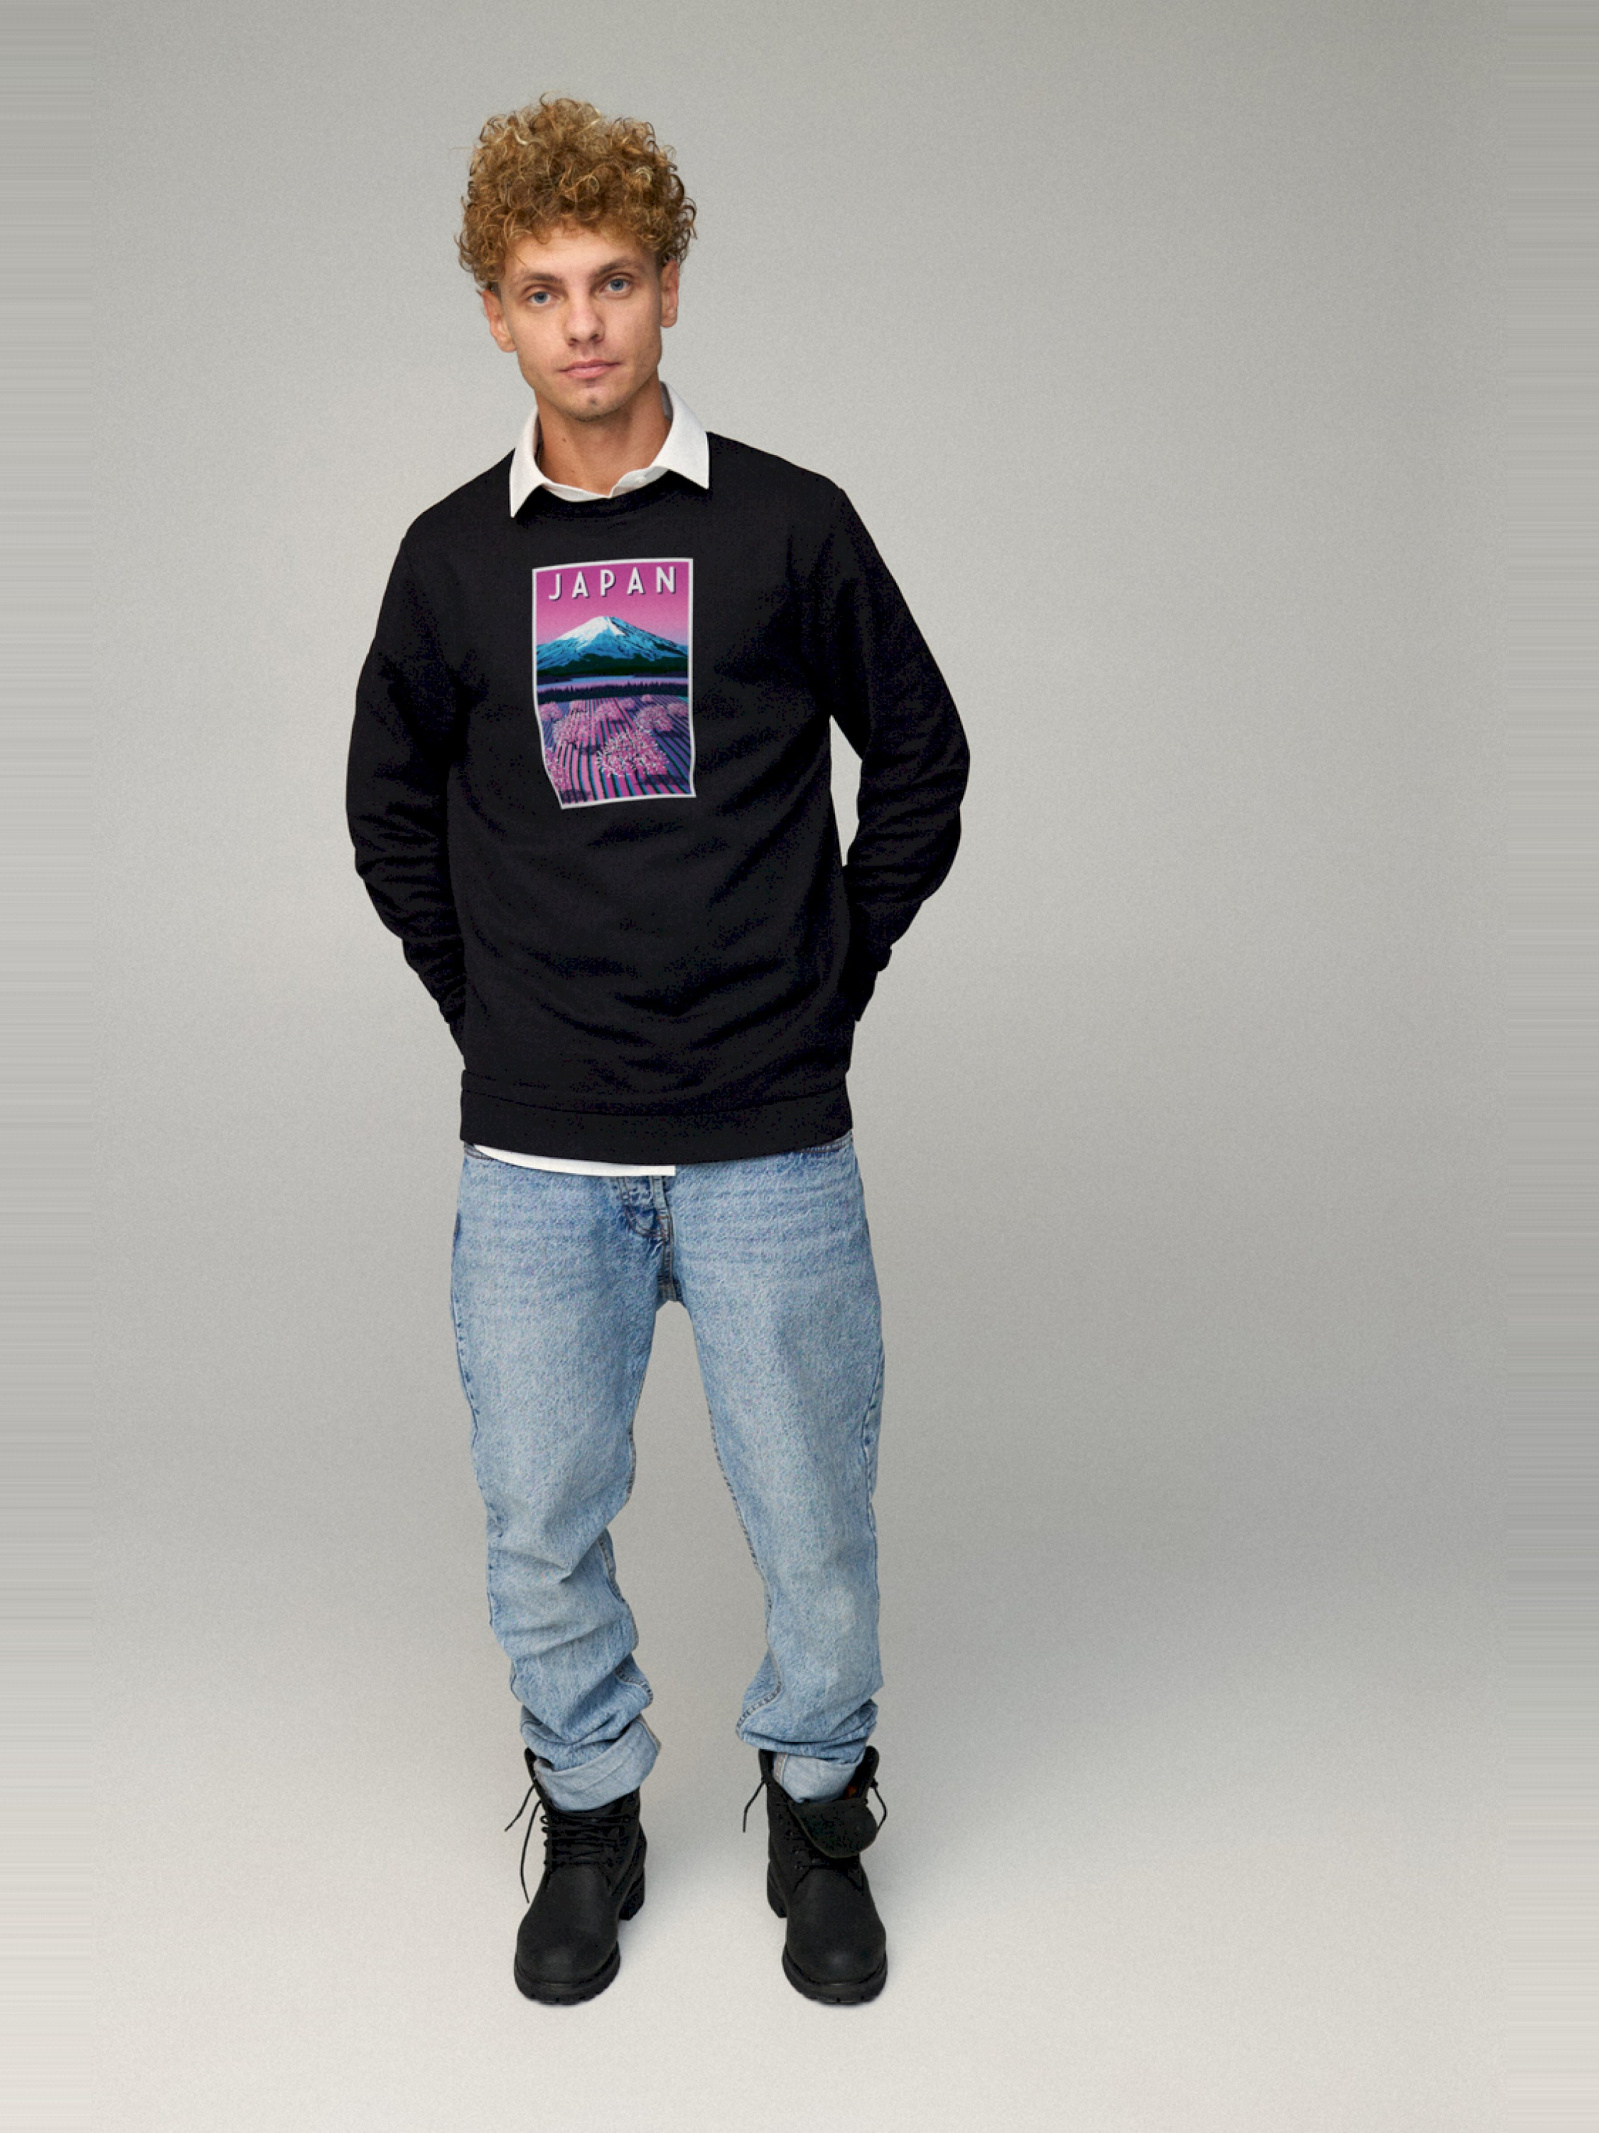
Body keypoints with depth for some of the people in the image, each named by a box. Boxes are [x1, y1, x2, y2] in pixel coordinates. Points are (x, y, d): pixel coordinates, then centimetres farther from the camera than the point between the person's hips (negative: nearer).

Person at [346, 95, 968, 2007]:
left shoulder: (791, 525, 1)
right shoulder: (454, 556, 6)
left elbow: (920, 759, 9)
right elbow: (391, 810, 16)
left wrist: (831, 977, 4)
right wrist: (488, 1007, 8)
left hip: (772, 1135, -1)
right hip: (535, 1151, 2)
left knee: (812, 1515, 8)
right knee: (541, 1525, 11)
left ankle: (816, 1811, 34)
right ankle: (590, 1815, 36)